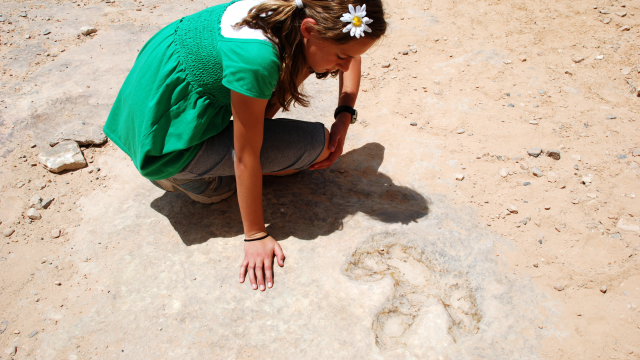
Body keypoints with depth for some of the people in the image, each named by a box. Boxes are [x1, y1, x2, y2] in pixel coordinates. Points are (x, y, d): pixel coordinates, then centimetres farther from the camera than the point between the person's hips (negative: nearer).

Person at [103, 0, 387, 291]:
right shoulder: (256, 58, -34)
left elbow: (352, 56, 10)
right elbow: (245, 159, -25)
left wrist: (345, 115, -3)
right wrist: (256, 236, -14)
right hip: (167, 142, -8)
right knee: (316, 143, -12)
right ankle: (189, 175, 1)